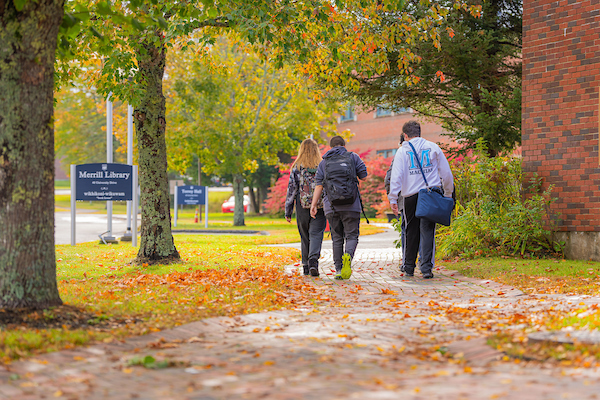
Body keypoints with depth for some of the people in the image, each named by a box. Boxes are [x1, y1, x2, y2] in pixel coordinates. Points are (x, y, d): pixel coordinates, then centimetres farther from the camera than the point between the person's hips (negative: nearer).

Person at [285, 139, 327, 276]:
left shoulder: (296, 167, 1)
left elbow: (291, 189, 1)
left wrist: (288, 212, 6)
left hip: (302, 208, 1)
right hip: (320, 207, -1)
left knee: (305, 237, 12)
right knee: (316, 234, -3)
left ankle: (306, 266, 16)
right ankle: (313, 260, -24)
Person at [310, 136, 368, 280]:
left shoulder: (324, 162, 11)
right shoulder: (353, 157, 6)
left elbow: (319, 185, 3)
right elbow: (363, 176, 5)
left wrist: (313, 204, 2)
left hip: (331, 207, 2)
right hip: (351, 206, -2)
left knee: (337, 238, 10)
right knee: (352, 236, 2)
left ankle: (339, 270, 6)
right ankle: (348, 256, -28)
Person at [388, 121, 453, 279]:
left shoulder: (402, 151, 3)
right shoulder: (433, 147, 7)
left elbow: (396, 176, -4)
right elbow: (446, 172, 8)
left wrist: (393, 199, -3)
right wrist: (448, 193, 18)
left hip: (410, 196, 0)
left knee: (411, 232, 11)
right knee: (427, 231, -3)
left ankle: (409, 267, 18)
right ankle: (426, 266, -14)